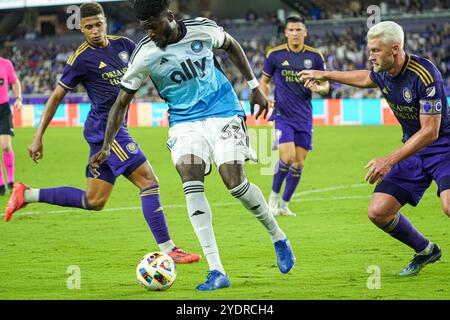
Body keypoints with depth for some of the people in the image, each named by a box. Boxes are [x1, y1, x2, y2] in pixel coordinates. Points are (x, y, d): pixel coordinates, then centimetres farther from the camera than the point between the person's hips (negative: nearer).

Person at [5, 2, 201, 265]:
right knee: (149, 181, -13)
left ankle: (27, 195, 20)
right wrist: (38, 137, -2)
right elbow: (56, 97, -2)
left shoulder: (123, 45, 10)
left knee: (94, 201, 12)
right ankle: (168, 250, -12)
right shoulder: (82, 59, -8)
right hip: (105, 128, -8)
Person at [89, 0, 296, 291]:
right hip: (185, 122, 1)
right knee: (190, 182, -22)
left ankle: (278, 238, 14)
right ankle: (217, 272, -21)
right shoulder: (145, 55, -12)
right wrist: (106, 147, -12)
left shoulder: (202, 29, -11)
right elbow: (122, 103, -5)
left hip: (223, 113, -1)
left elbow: (232, 46, 12)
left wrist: (255, 87, 12)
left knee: (235, 182, -16)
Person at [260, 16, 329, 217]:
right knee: (287, 157, -18)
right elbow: (264, 81, 11)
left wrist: (318, 88, -16)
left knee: (299, 163, 3)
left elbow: (325, 85, 8)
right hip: (282, 115, -3)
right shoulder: (275, 55, -2)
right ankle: (274, 196, 5)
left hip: (304, 117, 3)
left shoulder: (315, 56, 1)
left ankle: (284, 204, 18)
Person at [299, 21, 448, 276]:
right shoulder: (382, 73, -2)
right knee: (378, 212, -2)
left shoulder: (425, 74, -25)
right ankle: (425, 251, 20)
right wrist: (325, 75, 34)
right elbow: (366, 78, 26)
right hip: (413, 149, 8)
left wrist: (389, 161, -27)